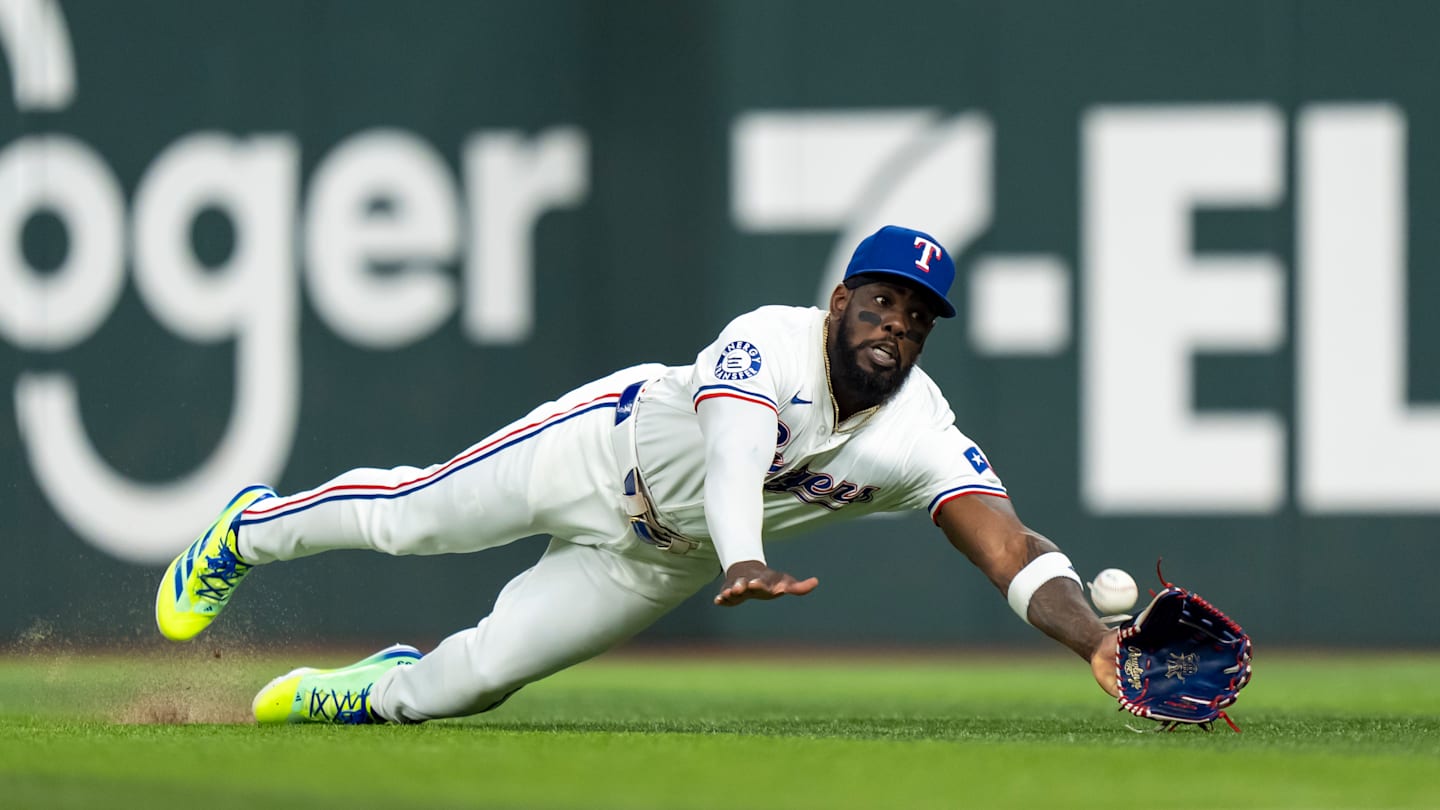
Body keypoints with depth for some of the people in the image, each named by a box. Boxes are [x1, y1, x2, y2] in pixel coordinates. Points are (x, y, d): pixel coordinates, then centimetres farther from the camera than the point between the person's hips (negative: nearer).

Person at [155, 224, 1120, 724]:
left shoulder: (921, 438, -28)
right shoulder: (770, 342, -37)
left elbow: (1011, 547, -39)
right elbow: (733, 454, -55)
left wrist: (1096, 640, -57)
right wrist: (744, 562, -75)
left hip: (665, 561, 3)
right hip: (613, 446, -3)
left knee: (481, 673, 2)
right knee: (406, 517, 13)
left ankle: (382, 688, 37)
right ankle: (249, 528, 43)